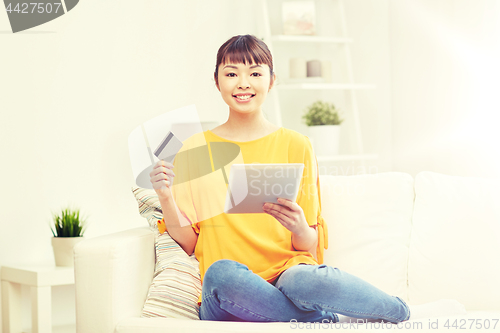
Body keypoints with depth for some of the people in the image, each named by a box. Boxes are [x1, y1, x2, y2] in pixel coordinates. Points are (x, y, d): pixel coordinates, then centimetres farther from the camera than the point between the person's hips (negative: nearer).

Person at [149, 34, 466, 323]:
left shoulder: (295, 145, 9)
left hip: (286, 273, -1)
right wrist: (165, 197, -9)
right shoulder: (195, 150, 11)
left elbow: (309, 245, 7)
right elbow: (187, 241, 7)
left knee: (302, 280, -39)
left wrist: (299, 228, -16)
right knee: (221, 273, -37)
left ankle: (402, 311, -16)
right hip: (226, 303, 1)